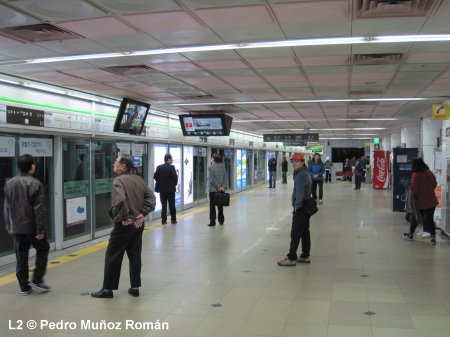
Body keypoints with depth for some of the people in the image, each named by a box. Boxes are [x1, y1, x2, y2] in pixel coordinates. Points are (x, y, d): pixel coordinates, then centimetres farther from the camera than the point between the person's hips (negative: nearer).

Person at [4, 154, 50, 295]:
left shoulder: (9, 183, 5)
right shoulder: (35, 184, -14)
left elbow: (7, 207, 12)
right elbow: (39, 209, -16)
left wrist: (8, 226, 19)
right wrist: (41, 229, -13)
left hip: (17, 227, 5)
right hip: (32, 227, -5)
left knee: (21, 257, 10)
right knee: (42, 249, 14)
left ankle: (24, 287, 14)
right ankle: (37, 280, 9)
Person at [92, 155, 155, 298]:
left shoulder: (118, 181, -14)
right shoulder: (139, 180, 7)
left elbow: (119, 200, -30)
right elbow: (151, 197, 5)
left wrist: (123, 217, -18)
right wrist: (142, 214, 0)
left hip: (123, 225, -7)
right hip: (138, 224, 7)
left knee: (113, 257, 5)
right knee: (135, 255, 13)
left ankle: (108, 289, 13)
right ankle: (135, 287, 17)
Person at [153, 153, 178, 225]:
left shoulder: (159, 167, 2)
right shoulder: (171, 167, -12)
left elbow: (155, 176, 1)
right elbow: (175, 177, -14)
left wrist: (161, 182, 13)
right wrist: (175, 184, 4)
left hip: (162, 189, 4)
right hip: (170, 189, -4)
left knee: (163, 205, 9)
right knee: (172, 205, 7)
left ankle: (163, 220, 7)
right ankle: (173, 220, 12)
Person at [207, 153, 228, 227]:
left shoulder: (210, 167, -11)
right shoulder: (223, 166, 4)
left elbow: (212, 179, -17)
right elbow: (226, 177, -1)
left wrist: (218, 187, -13)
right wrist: (224, 186, -6)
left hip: (213, 189, -5)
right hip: (222, 189, 5)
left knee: (212, 205, 3)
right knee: (220, 205, 16)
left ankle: (212, 221, 2)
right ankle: (221, 220, 23)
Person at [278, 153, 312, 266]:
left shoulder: (301, 175, -19)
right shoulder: (305, 173, 14)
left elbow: (300, 193, -24)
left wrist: (297, 206, -18)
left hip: (300, 209, -10)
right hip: (305, 207, 10)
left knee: (295, 233, -5)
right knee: (305, 232, 14)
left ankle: (291, 258, 0)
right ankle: (305, 256, 21)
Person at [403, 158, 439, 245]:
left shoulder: (415, 176, -20)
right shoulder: (430, 173, -2)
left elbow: (414, 190, -18)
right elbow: (434, 184, 12)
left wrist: (413, 197, -1)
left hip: (421, 202, -4)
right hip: (432, 201, 4)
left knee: (415, 218, 13)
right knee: (430, 219, 9)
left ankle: (410, 235, 26)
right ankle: (433, 238, 7)